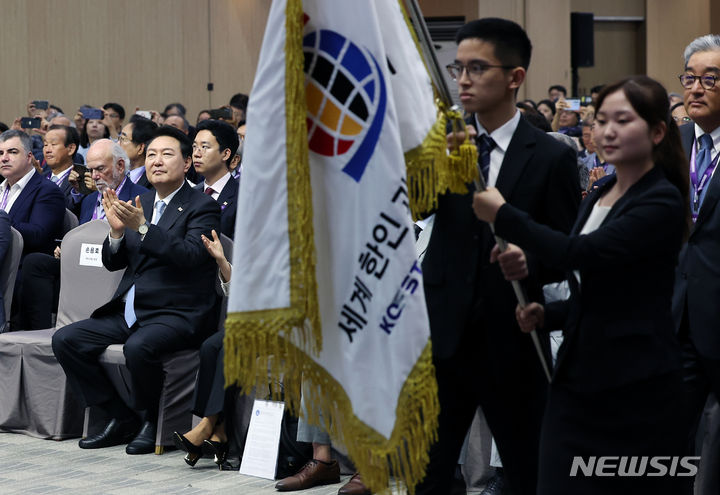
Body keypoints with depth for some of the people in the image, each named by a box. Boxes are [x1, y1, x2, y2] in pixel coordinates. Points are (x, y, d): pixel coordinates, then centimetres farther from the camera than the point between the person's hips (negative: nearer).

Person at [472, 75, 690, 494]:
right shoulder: (597, 198, 15)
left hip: (637, 390, -7)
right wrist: (547, 314, 6)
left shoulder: (662, 203, -11)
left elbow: (582, 253, -23)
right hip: (578, 380, 7)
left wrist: (503, 215, -17)